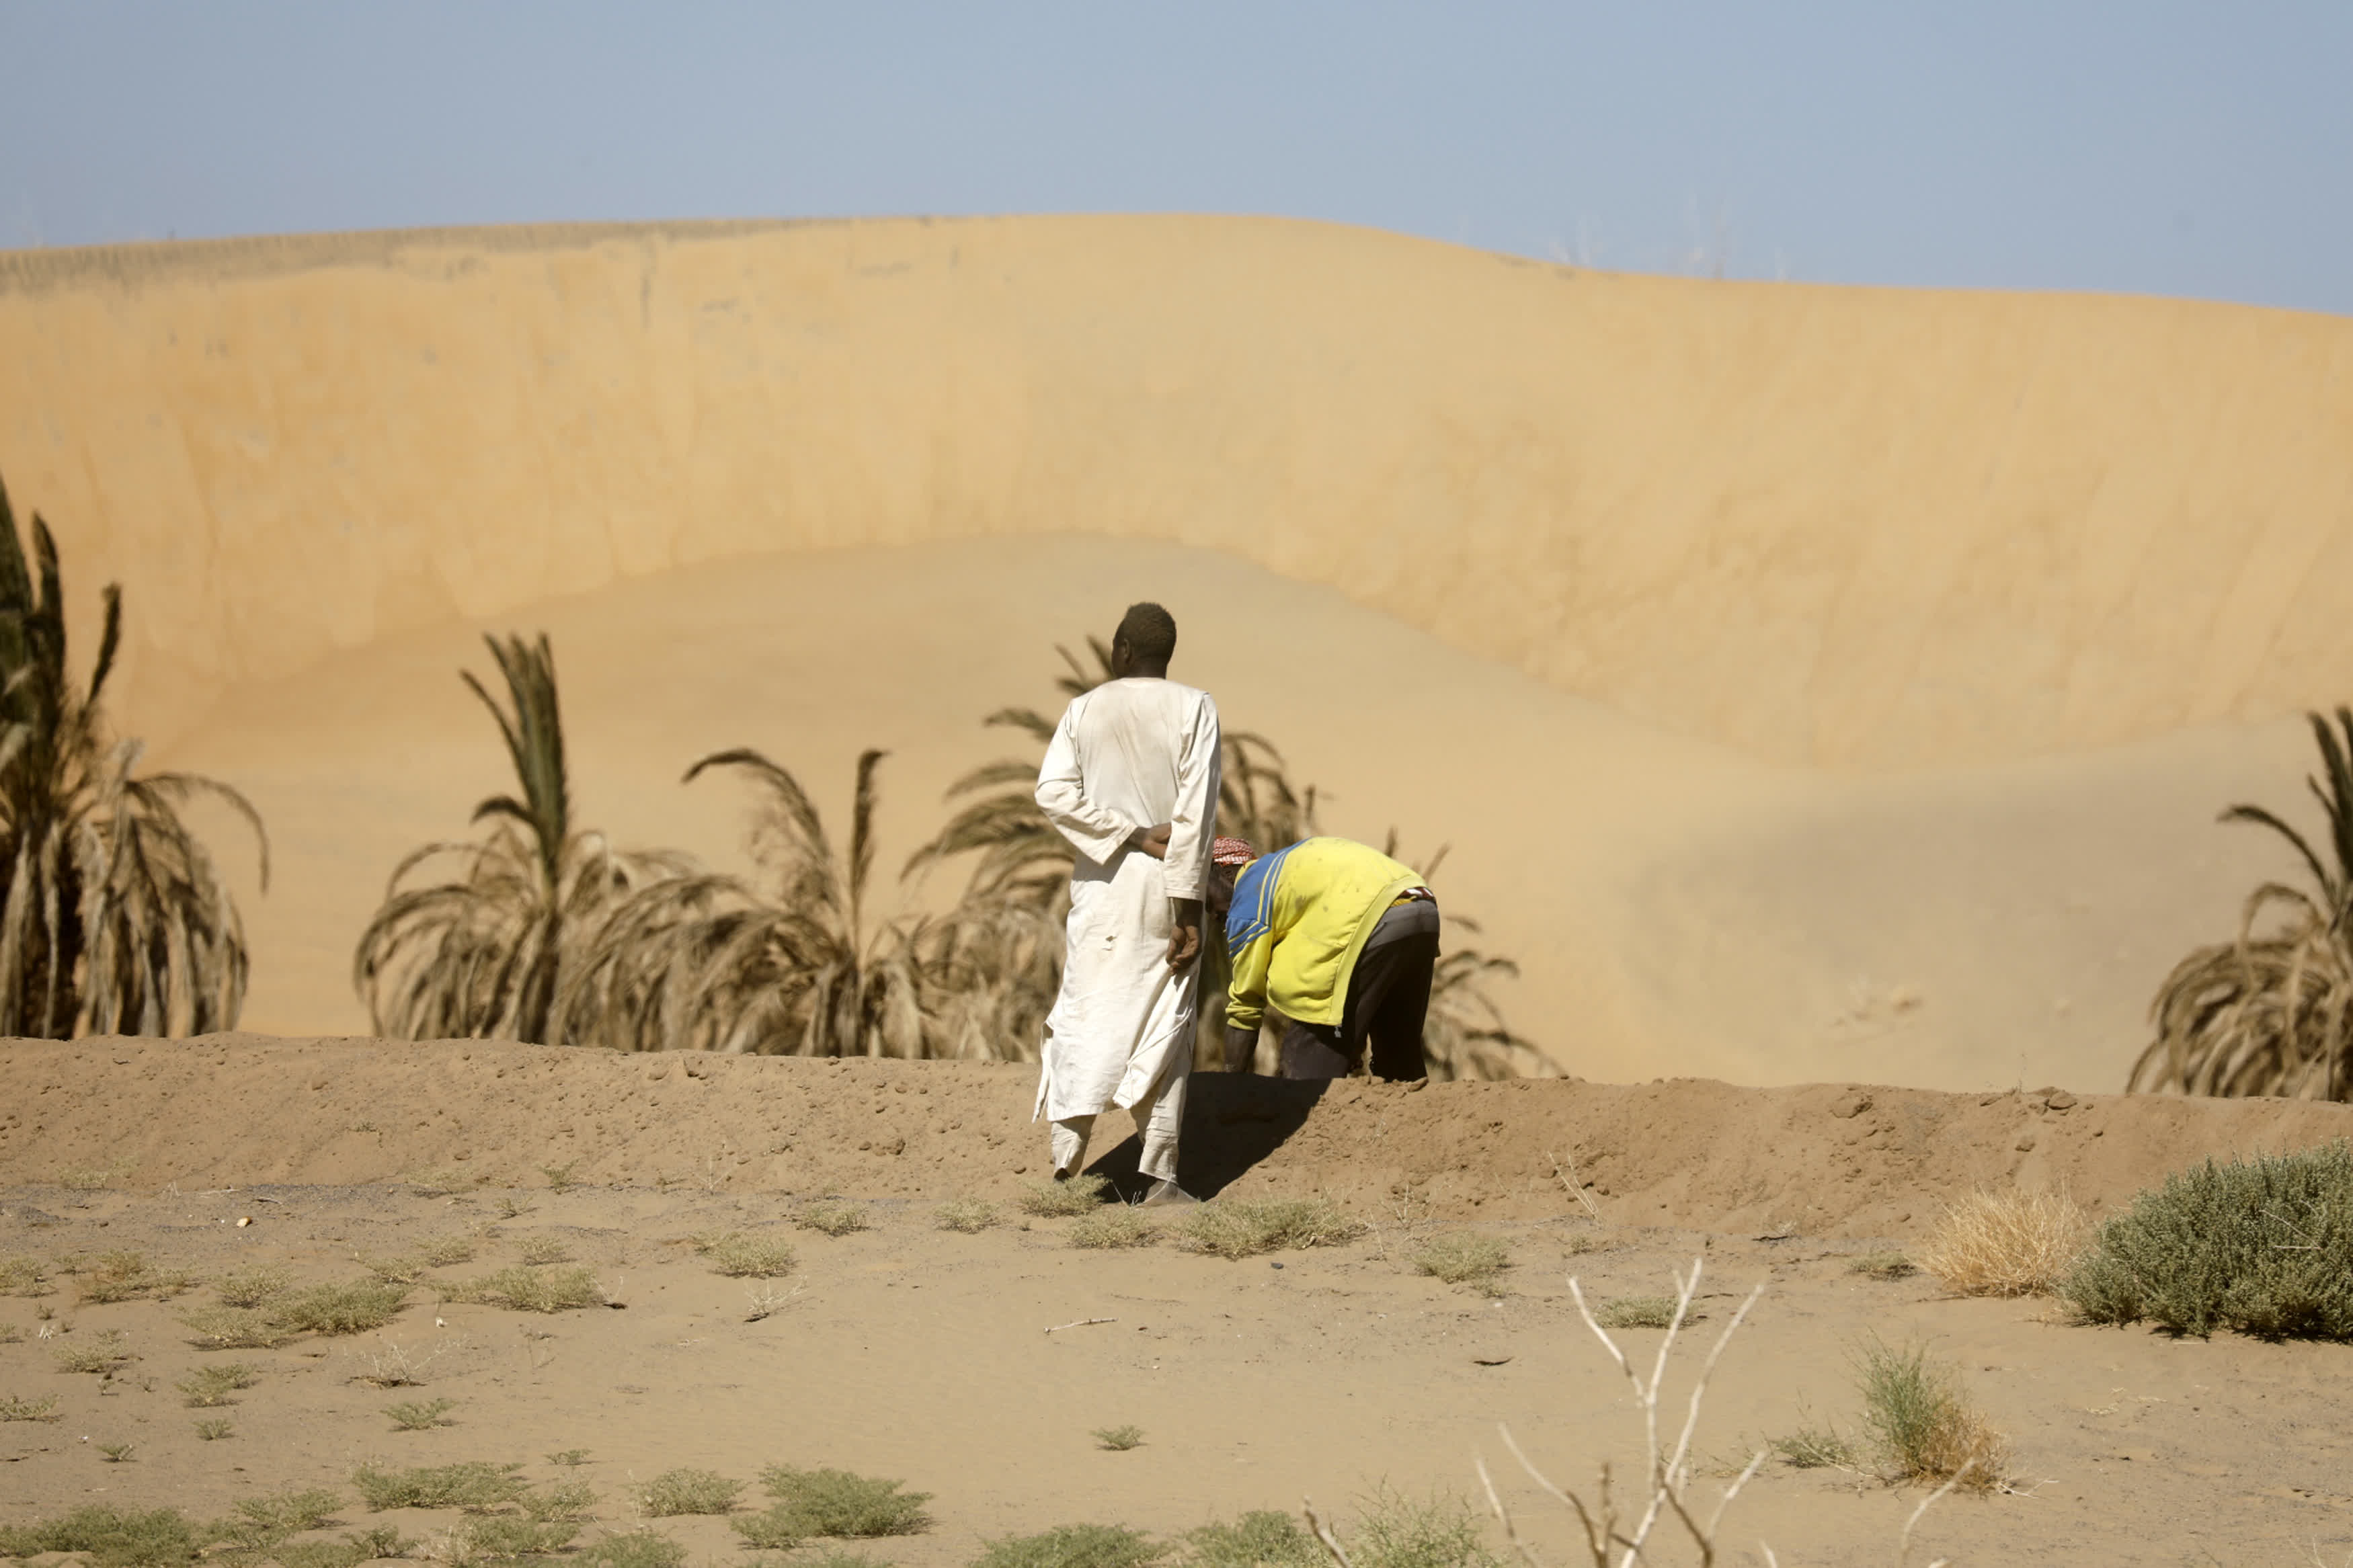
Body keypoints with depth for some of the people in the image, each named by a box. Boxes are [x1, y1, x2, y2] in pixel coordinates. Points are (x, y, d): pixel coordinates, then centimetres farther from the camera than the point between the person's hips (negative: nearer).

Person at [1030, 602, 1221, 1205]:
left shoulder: (1084, 710, 3)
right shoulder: (1193, 709, -5)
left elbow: (1053, 791, -10)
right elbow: (1196, 811, -12)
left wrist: (1134, 834, -10)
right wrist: (1189, 908, -12)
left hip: (1102, 884, 1)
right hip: (1167, 887, -1)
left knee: (1084, 1018, 5)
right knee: (1164, 1027, 4)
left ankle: (1065, 1157, -7)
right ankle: (1161, 1175, 2)